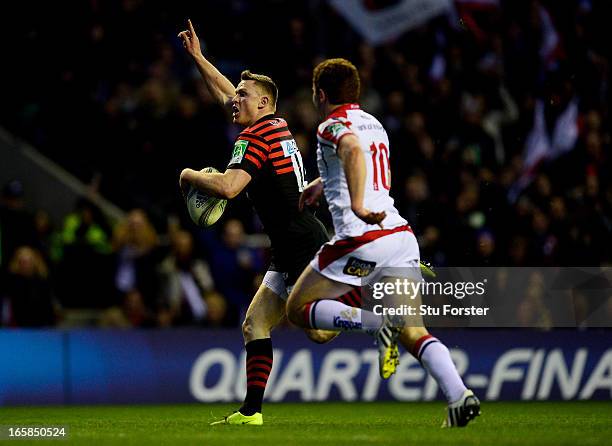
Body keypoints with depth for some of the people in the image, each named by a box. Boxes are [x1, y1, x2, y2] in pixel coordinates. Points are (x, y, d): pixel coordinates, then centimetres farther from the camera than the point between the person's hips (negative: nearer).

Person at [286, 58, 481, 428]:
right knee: (411, 331, 5)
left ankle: (376, 322, -15)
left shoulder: (333, 126, -3)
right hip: (401, 233, 8)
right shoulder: (373, 124, 23)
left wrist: (357, 206, -36)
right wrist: (322, 185, 55)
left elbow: (353, 150, -27)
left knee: (297, 310, 7)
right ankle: (460, 395, -18)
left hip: (362, 238, -7)